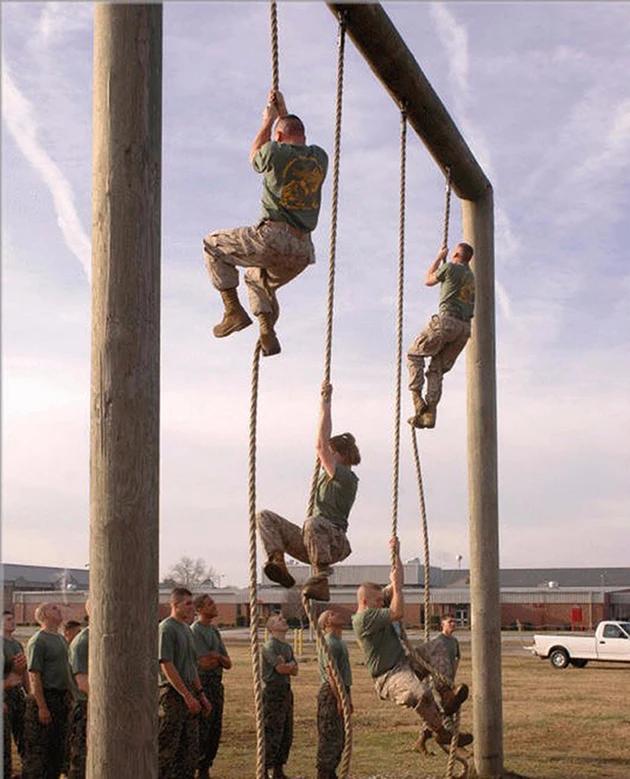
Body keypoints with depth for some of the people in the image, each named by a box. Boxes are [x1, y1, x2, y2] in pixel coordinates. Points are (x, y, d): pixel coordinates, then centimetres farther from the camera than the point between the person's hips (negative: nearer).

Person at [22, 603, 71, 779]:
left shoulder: (61, 639, 15)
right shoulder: (37, 641, -13)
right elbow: (34, 676, -17)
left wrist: (69, 697, 16)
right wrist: (42, 707, -21)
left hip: (61, 700, 9)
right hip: (44, 698, -9)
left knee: (58, 748, 13)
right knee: (37, 750, -4)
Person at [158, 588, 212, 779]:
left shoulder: (186, 628, 16)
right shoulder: (166, 628, -12)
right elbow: (166, 665, -18)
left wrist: (201, 694, 18)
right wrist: (187, 695, -20)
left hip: (188, 693, 9)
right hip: (172, 693, -9)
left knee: (191, 747, 12)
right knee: (167, 748, -5)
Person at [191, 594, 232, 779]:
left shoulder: (214, 631, 17)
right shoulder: (195, 630, -10)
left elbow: (228, 664, 12)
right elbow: (205, 663, -17)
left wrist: (216, 656, -7)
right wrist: (221, 659, 1)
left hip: (217, 684, 9)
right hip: (203, 683, -9)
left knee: (215, 730, 10)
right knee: (202, 731, -8)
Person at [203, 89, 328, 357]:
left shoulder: (276, 152, -6)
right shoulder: (320, 157, 10)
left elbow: (254, 155, 19)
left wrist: (268, 121, 31)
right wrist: (284, 113, 40)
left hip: (273, 238, -7)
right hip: (302, 253, 7)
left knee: (213, 244, 16)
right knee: (256, 277, 34)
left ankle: (234, 310, 4)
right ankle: (268, 332, 15)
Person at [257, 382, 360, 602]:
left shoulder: (345, 477, -6)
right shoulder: (332, 475, 20)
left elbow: (321, 446, -11)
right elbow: (323, 445, 22)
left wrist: (326, 404, -6)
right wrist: (325, 403, 22)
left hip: (334, 544, -9)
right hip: (310, 542, 9)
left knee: (314, 522, -44)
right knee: (264, 516, -6)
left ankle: (321, 580, -41)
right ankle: (277, 560, -28)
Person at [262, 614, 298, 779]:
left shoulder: (287, 647, 17)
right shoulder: (270, 646, -10)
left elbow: (294, 670, 10)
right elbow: (281, 668, -17)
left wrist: (286, 665, -9)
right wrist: (291, 666, 2)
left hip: (286, 691, 9)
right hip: (273, 692, -9)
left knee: (287, 735, 10)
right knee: (272, 734, -8)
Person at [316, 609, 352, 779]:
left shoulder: (339, 642, 17)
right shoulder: (329, 643, -15)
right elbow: (330, 672, -21)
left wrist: (348, 697, 22)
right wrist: (340, 699, -24)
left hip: (341, 691, 10)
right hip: (331, 694, -10)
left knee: (339, 738, 14)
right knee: (330, 737, -7)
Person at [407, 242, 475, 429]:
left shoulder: (451, 268, -1)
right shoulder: (471, 276, 22)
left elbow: (428, 280, 14)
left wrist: (439, 257, 25)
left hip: (447, 320, -7)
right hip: (465, 327, 7)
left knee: (414, 354, 10)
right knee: (437, 369, 9)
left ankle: (417, 396, -6)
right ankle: (430, 413, -1)